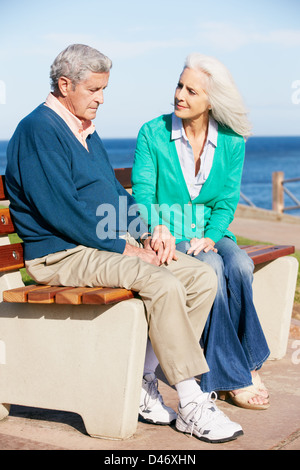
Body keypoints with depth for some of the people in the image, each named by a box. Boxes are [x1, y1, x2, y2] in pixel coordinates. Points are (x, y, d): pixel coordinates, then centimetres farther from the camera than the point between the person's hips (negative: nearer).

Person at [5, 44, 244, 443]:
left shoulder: (87, 130, 20)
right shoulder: (39, 130, -11)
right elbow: (63, 212, -20)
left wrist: (148, 236, 4)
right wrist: (128, 249, -17)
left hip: (114, 245, 10)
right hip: (63, 255, -10)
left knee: (203, 276, -5)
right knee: (163, 285, -29)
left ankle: (145, 385, -4)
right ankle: (192, 407, -19)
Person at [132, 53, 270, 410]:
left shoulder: (232, 142, 4)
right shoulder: (152, 134, -3)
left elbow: (227, 201, 3)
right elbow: (142, 195, -6)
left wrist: (209, 237, -16)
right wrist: (160, 234, -25)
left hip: (210, 235, 3)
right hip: (166, 238, -3)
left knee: (240, 265, -30)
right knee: (212, 267, -33)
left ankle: (227, 377, -19)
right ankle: (239, 373, -22)